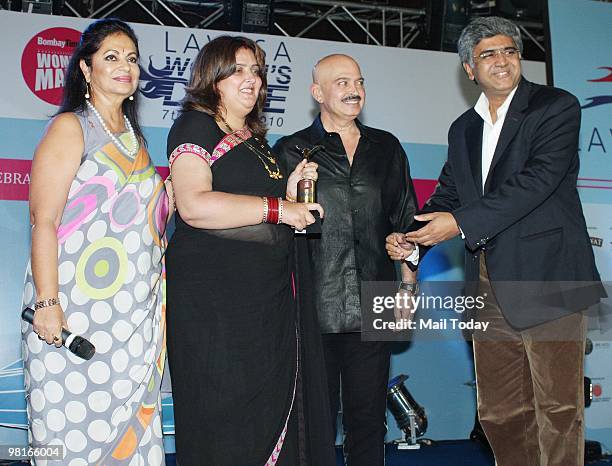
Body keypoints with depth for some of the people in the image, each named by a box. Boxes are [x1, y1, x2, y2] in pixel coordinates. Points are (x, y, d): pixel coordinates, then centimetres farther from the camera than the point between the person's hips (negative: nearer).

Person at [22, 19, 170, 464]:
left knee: (129, 430, 7)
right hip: (76, 314, -6)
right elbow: (43, 220, -11)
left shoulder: (134, 136, 18)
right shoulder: (70, 128, -3)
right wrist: (47, 305, -18)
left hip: (137, 318, 7)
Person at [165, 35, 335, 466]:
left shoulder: (255, 138, 21)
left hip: (268, 293, 8)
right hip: (214, 295, -8)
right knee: (223, 421, -2)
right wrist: (277, 206, -18)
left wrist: (290, 191, 9)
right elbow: (194, 205, -21)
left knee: (269, 410, 8)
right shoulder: (195, 128, -4)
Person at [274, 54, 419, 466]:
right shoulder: (292, 150, 6)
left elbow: (405, 220, 15)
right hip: (316, 305, -2)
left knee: (369, 416, 8)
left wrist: (409, 283, 10)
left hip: (372, 307, 3)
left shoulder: (386, 148, 14)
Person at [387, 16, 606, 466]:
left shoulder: (557, 107, -2)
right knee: (499, 411, 12)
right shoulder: (462, 129, 18)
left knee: (557, 409, 0)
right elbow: (448, 194, 17)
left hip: (545, 279, -6)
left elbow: (539, 178, -16)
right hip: (488, 285, 6)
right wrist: (411, 238, -2)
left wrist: (461, 222, -19)